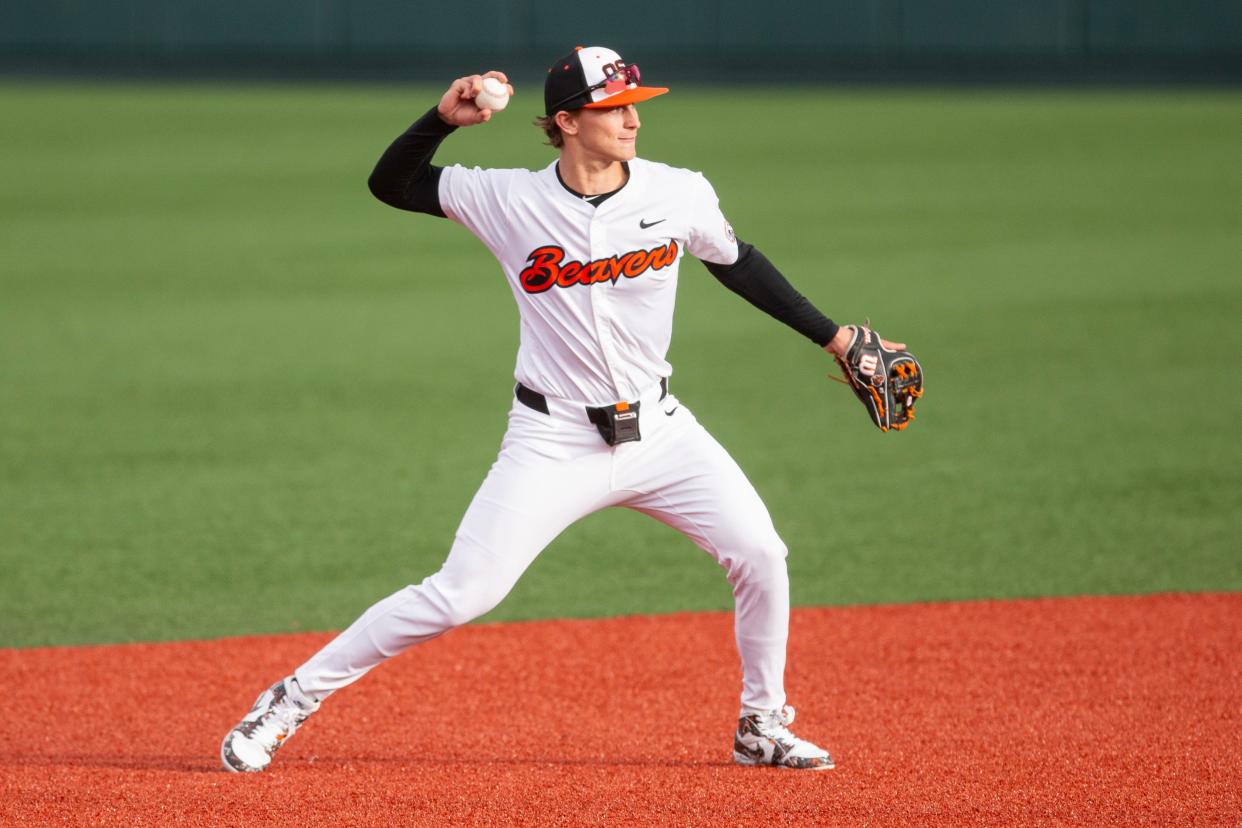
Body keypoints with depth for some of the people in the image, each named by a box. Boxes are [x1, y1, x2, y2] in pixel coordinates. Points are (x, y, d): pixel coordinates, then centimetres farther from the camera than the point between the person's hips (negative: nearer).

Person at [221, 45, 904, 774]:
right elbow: (389, 185, 0)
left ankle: (762, 727, 15)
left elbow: (738, 265, 13)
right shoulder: (508, 201, -10)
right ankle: (291, 700, 3)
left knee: (760, 555, -7)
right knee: (458, 597, -9)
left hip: (657, 432, 3)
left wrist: (831, 336, 14)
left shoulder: (680, 195, -5)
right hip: (554, 442, -3)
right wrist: (444, 119, -18)